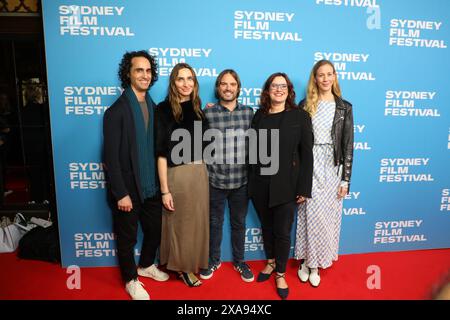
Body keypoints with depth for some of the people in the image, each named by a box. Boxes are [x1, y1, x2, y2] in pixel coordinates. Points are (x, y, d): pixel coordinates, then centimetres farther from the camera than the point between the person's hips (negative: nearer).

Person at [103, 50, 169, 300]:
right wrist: (121, 193, -16)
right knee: (127, 237, 13)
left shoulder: (154, 108, 5)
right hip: (128, 188, -5)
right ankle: (131, 280, 37)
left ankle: (146, 265, 46)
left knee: (156, 230, 19)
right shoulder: (116, 111, -14)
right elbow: (111, 157, -15)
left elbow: (157, 147, 6)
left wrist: (161, 183, 4)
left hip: (152, 186, 6)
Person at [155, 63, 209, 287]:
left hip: (199, 173, 5)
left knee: (197, 222, 16)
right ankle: (181, 266, 33)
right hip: (175, 174, -5)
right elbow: (161, 152, -12)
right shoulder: (164, 109, -9)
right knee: (178, 224, 10)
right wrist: (164, 189, -14)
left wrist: (209, 116, 8)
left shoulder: (198, 109, 7)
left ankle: (191, 265, 38)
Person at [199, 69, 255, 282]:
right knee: (215, 223, 16)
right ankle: (213, 260, 38)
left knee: (239, 223, 17)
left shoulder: (249, 112, 1)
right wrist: (205, 169, -2)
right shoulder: (207, 113, -6)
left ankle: (239, 261, 38)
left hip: (241, 180, 2)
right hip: (215, 180, -1)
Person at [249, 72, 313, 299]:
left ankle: (280, 274, 29)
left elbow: (306, 154, -5)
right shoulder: (259, 115, 6)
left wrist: (304, 188, -8)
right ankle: (270, 263, 40)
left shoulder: (300, 116, -3)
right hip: (260, 183, 3)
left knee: (282, 231, 7)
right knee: (266, 226, 17)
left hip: (286, 184, -3)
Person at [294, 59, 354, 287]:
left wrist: (345, 179, -2)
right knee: (310, 214, 2)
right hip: (309, 165, -1)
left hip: (333, 166, 1)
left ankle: (316, 262, 24)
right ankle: (306, 260, 21)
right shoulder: (305, 105, 2)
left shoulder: (344, 107, 3)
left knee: (327, 215, 7)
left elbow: (348, 145, 2)